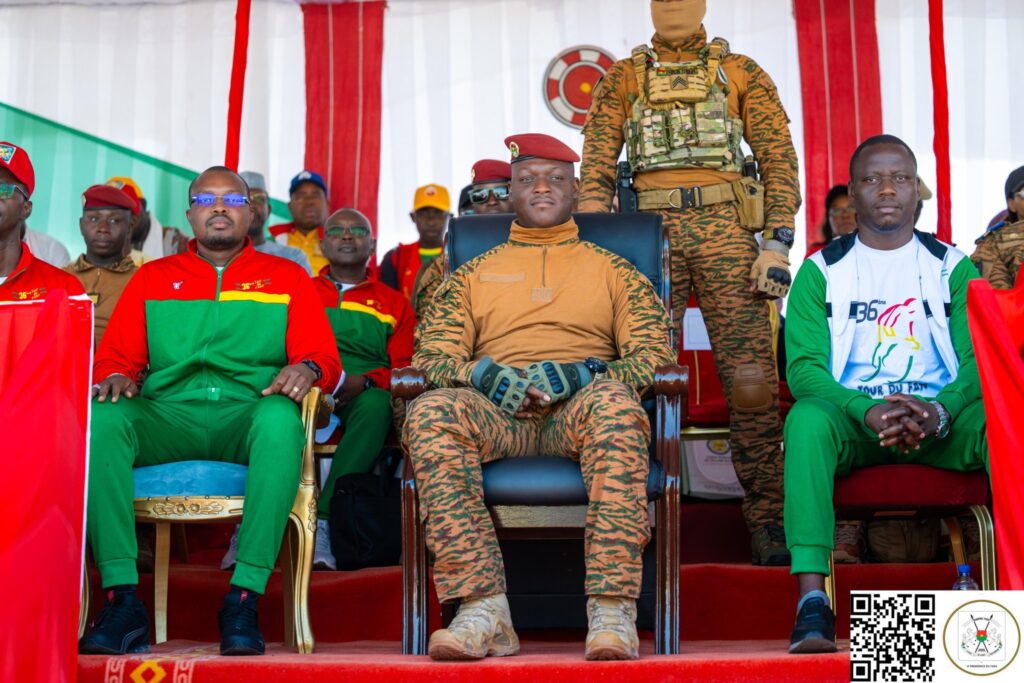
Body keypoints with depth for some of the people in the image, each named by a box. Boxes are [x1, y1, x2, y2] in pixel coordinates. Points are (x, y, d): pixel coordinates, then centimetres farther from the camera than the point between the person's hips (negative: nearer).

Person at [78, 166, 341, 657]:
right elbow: (115, 355, 17)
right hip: (166, 417, 2)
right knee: (101, 418, -32)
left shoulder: (287, 278, 19)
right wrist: (116, 376, -7)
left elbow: (325, 359, 10)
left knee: (280, 419, -38)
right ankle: (122, 601, -32)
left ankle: (243, 599, -36)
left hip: (248, 416, -1)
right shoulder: (152, 278, 24)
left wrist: (307, 369, -14)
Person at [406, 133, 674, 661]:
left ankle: (612, 610, -41)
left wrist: (581, 373, -10)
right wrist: (483, 374, -9)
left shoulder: (612, 271, 23)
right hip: (497, 415, 1)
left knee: (614, 400, -38)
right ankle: (483, 609, -37)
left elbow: (654, 353, 9)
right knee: (431, 412, -34)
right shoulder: (473, 274, 25)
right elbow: (431, 355, 14)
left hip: (581, 410, -1)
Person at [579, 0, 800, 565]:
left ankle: (766, 519, -2)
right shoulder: (623, 79, 17)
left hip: (727, 228, -1)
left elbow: (779, 159, 7)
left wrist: (777, 243, -5)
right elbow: (597, 165, 10)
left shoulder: (741, 73, 14)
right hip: (651, 230, 1)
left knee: (751, 377, -9)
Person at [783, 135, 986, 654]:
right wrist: (868, 412, -22)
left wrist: (939, 412, -20)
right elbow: (803, 365, -2)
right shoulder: (822, 271, 10)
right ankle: (812, 602, -41)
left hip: (940, 422, 1)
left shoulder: (953, 267, 14)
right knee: (807, 417, -36)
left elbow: (978, 359, 3)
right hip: (853, 419, -1)